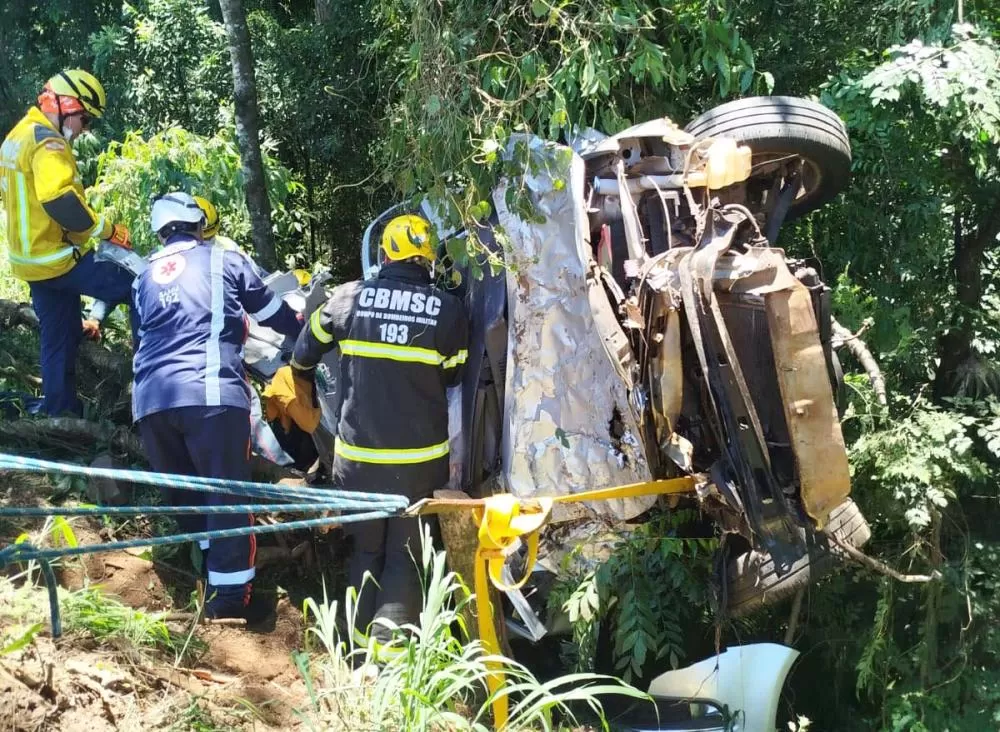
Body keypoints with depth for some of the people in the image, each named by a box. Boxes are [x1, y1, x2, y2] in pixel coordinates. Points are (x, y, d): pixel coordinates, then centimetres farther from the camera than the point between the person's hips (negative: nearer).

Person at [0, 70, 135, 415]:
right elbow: (60, 200, -32)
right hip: (59, 258, -10)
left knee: (58, 340, 15)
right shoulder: (46, 140, -17)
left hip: (32, 259, 10)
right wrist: (105, 229, -24)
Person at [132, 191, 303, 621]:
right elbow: (273, 312, 21)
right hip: (210, 392, -4)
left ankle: (207, 578, 21)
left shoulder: (145, 277, 26)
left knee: (185, 494, 15)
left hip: (151, 399, 5)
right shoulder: (222, 260, 13)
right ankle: (230, 594, -4)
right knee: (227, 492, -2)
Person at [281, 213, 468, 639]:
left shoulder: (348, 298, -2)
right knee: (406, 556, 7)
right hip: (421, 456, -1)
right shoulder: (448, 309, -6)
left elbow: (305, 352, 13)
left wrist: (302, 374, 34)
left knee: (367, 552, 17)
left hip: (358, 454, 2)